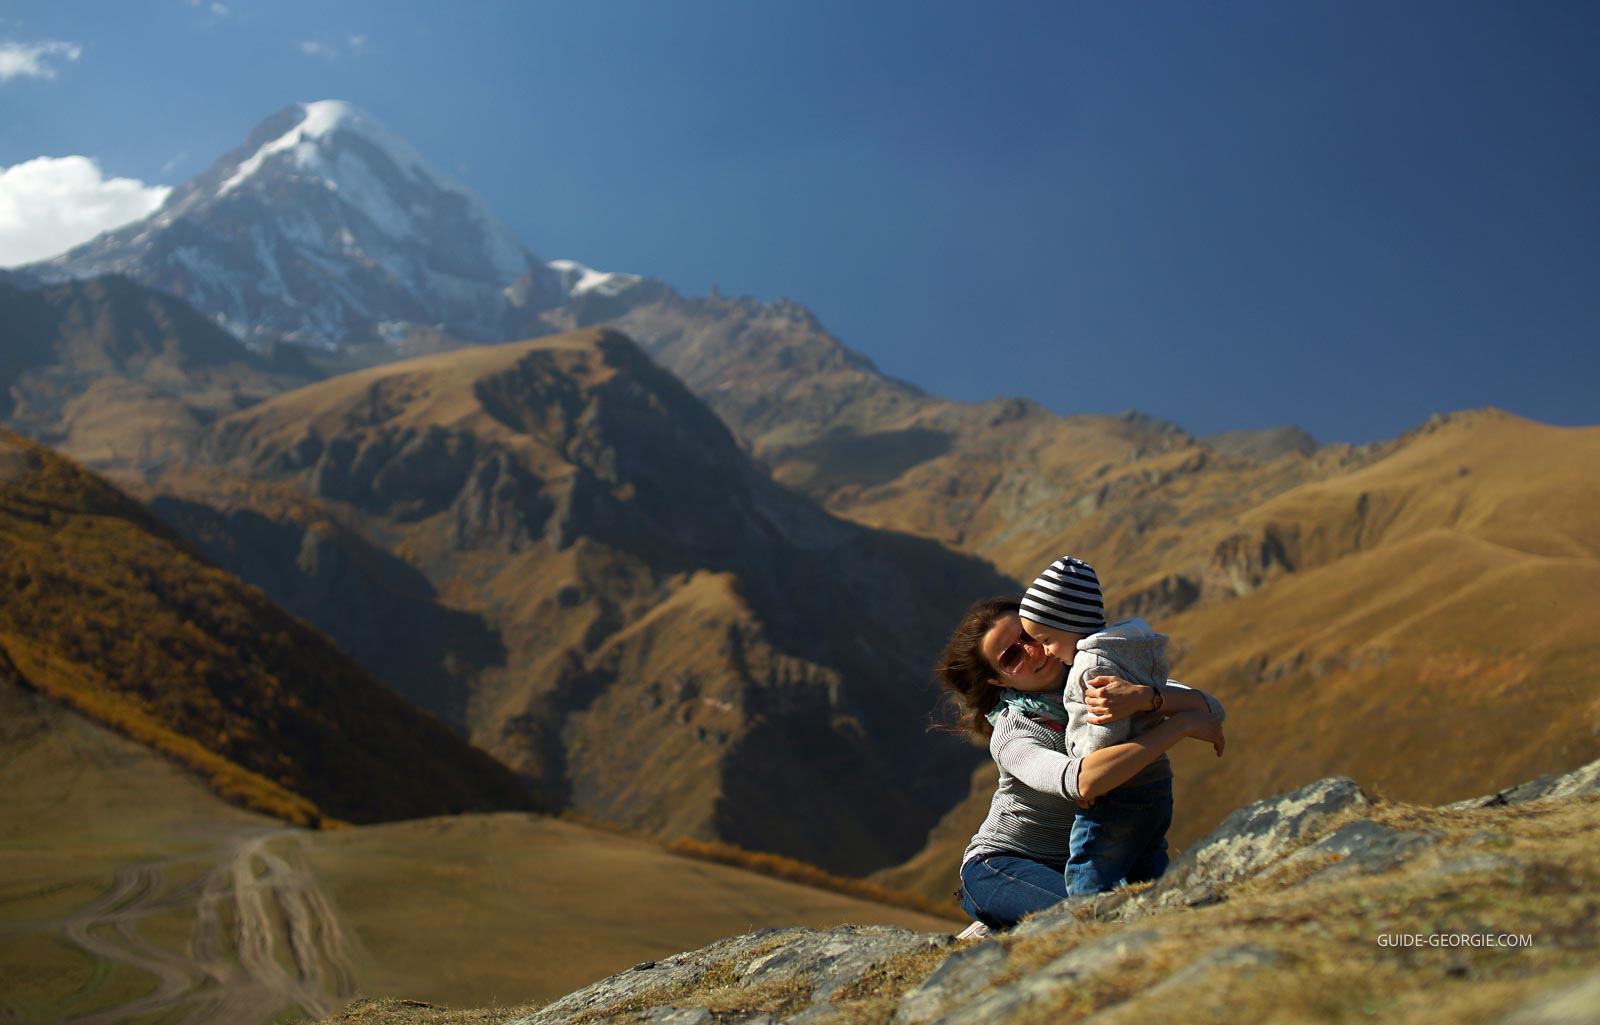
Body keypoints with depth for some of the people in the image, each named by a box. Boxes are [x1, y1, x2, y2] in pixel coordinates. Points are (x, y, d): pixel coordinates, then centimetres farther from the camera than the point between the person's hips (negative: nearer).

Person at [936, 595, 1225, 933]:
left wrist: (1143, 697, -40)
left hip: (1077, 862, 7)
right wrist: (1181, 724, -39)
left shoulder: (1102, 677, -8)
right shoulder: (1012, 735, -23)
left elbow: (1211, 709, -19)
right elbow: (1083, 781, -45)